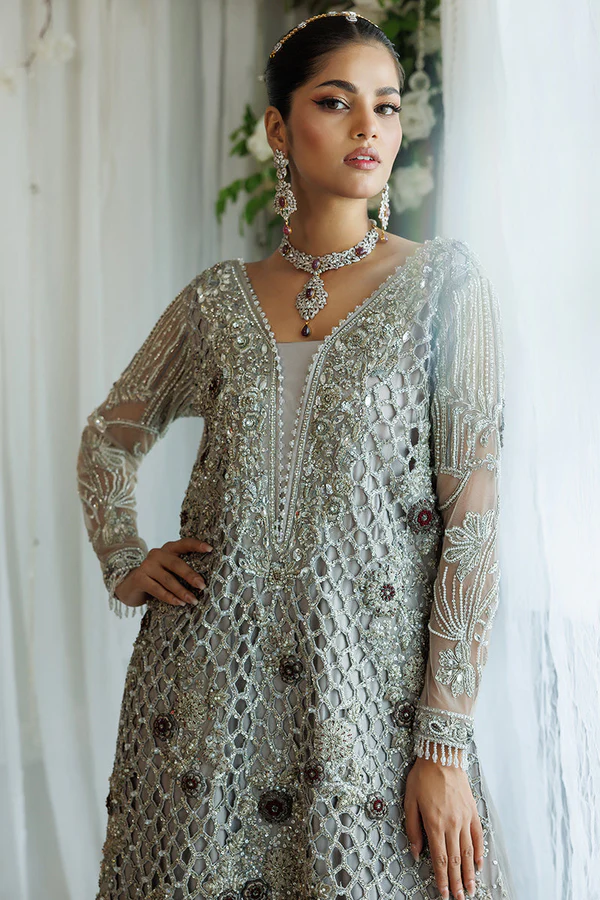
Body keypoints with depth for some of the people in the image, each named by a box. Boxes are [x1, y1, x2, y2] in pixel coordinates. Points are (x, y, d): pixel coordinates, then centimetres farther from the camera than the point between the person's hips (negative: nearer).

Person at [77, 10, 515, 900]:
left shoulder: (445, 282, -4)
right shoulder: (219, 298, 6)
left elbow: (473, 513, -9)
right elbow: (110, 433, 21)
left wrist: (447, 747, -12)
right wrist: (124, 563, 5)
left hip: (369, 682, -3)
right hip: (207, 681, 3)